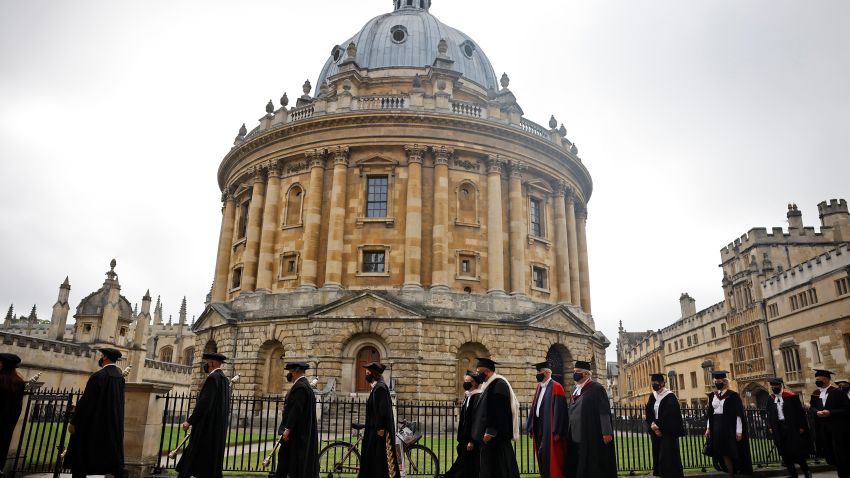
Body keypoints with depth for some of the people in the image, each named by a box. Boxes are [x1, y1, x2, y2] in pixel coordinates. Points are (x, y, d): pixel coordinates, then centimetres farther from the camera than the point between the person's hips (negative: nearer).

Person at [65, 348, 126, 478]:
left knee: (79, 456, 7)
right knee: (114, 456, 12)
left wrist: (74, 422, -12)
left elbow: (86, 401, -18)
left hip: (93, 424, -7)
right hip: (114, 424, 7)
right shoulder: (120, 376, 4)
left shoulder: (98, 376, -17)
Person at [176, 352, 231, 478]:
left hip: (206, 428, -9)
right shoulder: (225, 379, 13)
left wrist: (190, 421, -13)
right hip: (219, 428, 9)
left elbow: (204, 404, -21)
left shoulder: (213, 378, -14)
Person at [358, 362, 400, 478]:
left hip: (379, 430, -10)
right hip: (374, 429, 10)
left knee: (378, 458, -6)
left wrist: (380, 428, -24)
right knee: (371, 458, 12)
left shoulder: (380, 387, -14)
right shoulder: (376, 387, 16)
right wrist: (367, 428, 21)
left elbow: (383, 409, -22)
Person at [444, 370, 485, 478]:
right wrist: (462, 439, 18)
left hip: (471, 440, -9)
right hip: (465, 439, 9)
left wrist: (472, 440, -21)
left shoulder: (478, 398, -15)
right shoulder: (468, 397, 13)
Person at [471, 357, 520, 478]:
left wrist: (491, 431, -23)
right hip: (488, 433, 10)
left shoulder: (499, 384, -14)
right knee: (489, 467, 11)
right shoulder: (489, 385, 17)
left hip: (496, 435, -10)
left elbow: (498, 411, -22)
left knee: (498, 467, -5)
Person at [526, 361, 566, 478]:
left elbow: (559, 410, -17)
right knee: (542, 456, 12)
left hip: (550, 429, -8)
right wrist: (531, 427, 11)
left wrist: (556, 431, -20)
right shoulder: (538, 387, 12)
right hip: (539, 428, 8)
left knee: (550, 457, -4)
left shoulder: (556, 387, -11)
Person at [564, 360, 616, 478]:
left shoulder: (596, 389, -8)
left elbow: (604, 411, -14)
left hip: (591, 435, -8)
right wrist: (569, 432, 17)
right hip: (575, 436, 8)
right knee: (576, 467, 10)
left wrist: (606, 432, -19)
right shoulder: (575, 390, 15)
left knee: (592, 468, -1)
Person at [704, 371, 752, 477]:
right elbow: (710, 414, 13)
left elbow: (738, 414, -10)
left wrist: (739, 430, -15)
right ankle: (731, 474, 17)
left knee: (732, 452, -1)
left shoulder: (733, 395, -6)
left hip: (730, 427, -5)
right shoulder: (712, 396, 10)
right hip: (717, 428, 5)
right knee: (723, 452, 8)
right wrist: (708, 428, 8)